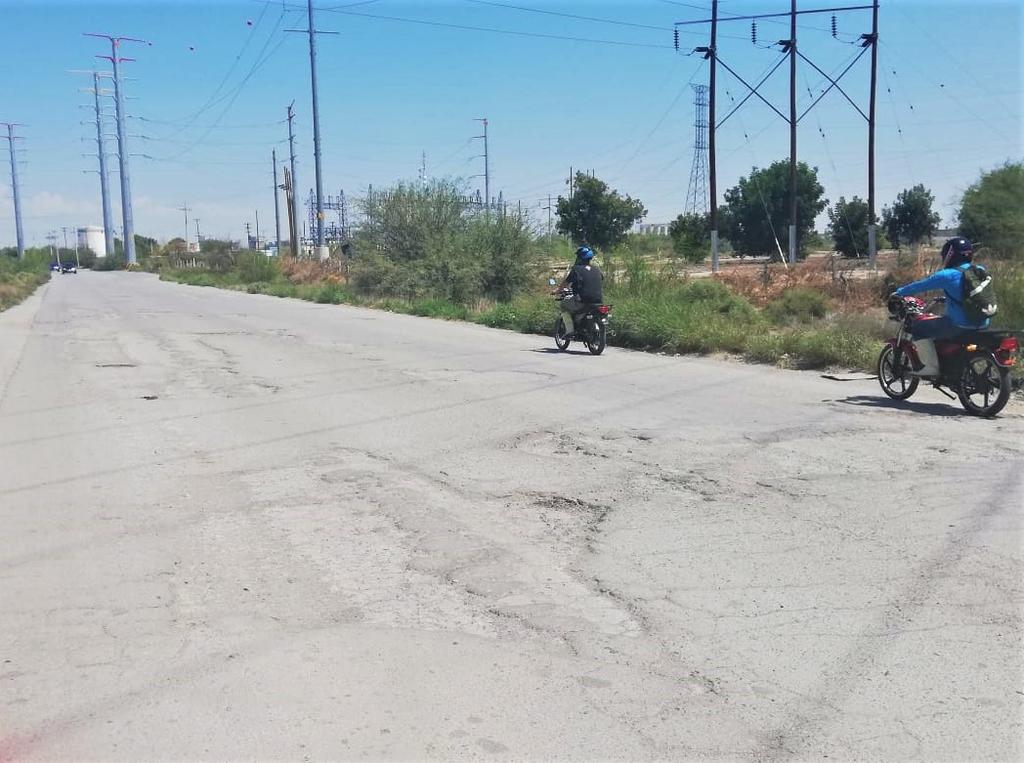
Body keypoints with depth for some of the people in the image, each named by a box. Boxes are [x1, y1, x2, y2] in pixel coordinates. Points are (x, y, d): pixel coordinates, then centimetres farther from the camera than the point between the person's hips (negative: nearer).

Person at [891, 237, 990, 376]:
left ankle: (932, 367, -3)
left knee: (918, 328, 1)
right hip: (982, 324, 8)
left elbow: (921, 285, -5)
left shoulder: (948, 275, -14)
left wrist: (899, 292, 9)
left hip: (960, 325, -8)